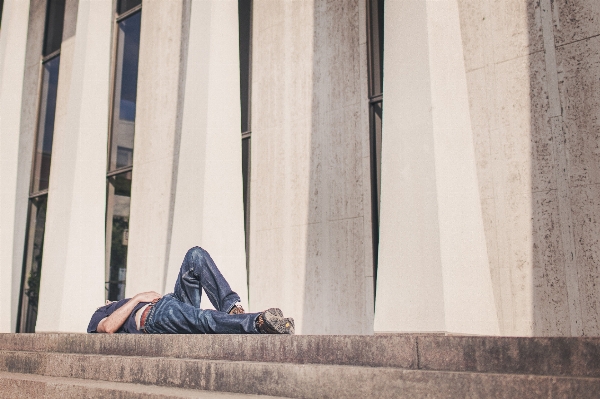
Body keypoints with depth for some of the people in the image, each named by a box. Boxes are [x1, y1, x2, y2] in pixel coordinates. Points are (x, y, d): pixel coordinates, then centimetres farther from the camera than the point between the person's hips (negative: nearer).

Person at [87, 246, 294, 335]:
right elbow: (109, 327, 0)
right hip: (154, 315, -7)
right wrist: (137, 298, 3)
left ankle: (231, 309, -27)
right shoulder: (99, 316, 28)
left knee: (196, 255, -13)